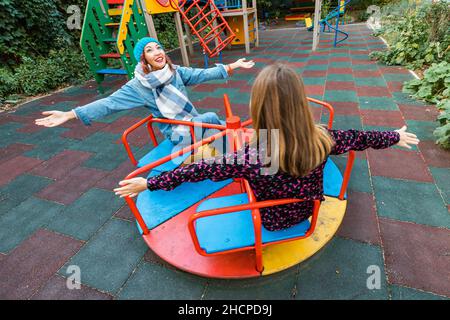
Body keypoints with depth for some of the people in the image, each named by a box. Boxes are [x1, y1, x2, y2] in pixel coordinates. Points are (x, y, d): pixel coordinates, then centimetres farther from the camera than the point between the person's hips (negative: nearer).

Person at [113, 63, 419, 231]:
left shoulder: (249, 157, -35)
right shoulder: (322, 140, -25)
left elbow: (197, 171, -28)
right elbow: (360, 138, -7)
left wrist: (148, 183, -14)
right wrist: (395, 137, 15)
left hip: (271, 220, -2)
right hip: (306, 211, 3)